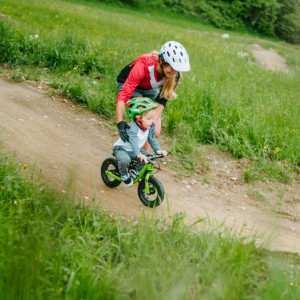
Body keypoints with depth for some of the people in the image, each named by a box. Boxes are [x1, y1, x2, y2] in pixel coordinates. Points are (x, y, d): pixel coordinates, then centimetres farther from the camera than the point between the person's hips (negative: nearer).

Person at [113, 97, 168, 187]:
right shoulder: (132, 128, -32)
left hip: (135, 150, 7)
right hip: (121, 149, -7)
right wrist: (138, 154, -59)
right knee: (125, 159, -36)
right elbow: (134, 141, -45)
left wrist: (159, 150, -17)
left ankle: (136, 171, 11)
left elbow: (152, 139, -3)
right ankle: (124, 174, -5)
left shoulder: (150, 127, -7)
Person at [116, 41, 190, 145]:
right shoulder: (144, 64, -41)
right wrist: (120, 123, -50)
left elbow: (162, 100, -21)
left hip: (150, 89, 4)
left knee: (155, 132, -5)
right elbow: (123, 95, -43)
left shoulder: (175, 74, -27)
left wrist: (153, 122, -32)